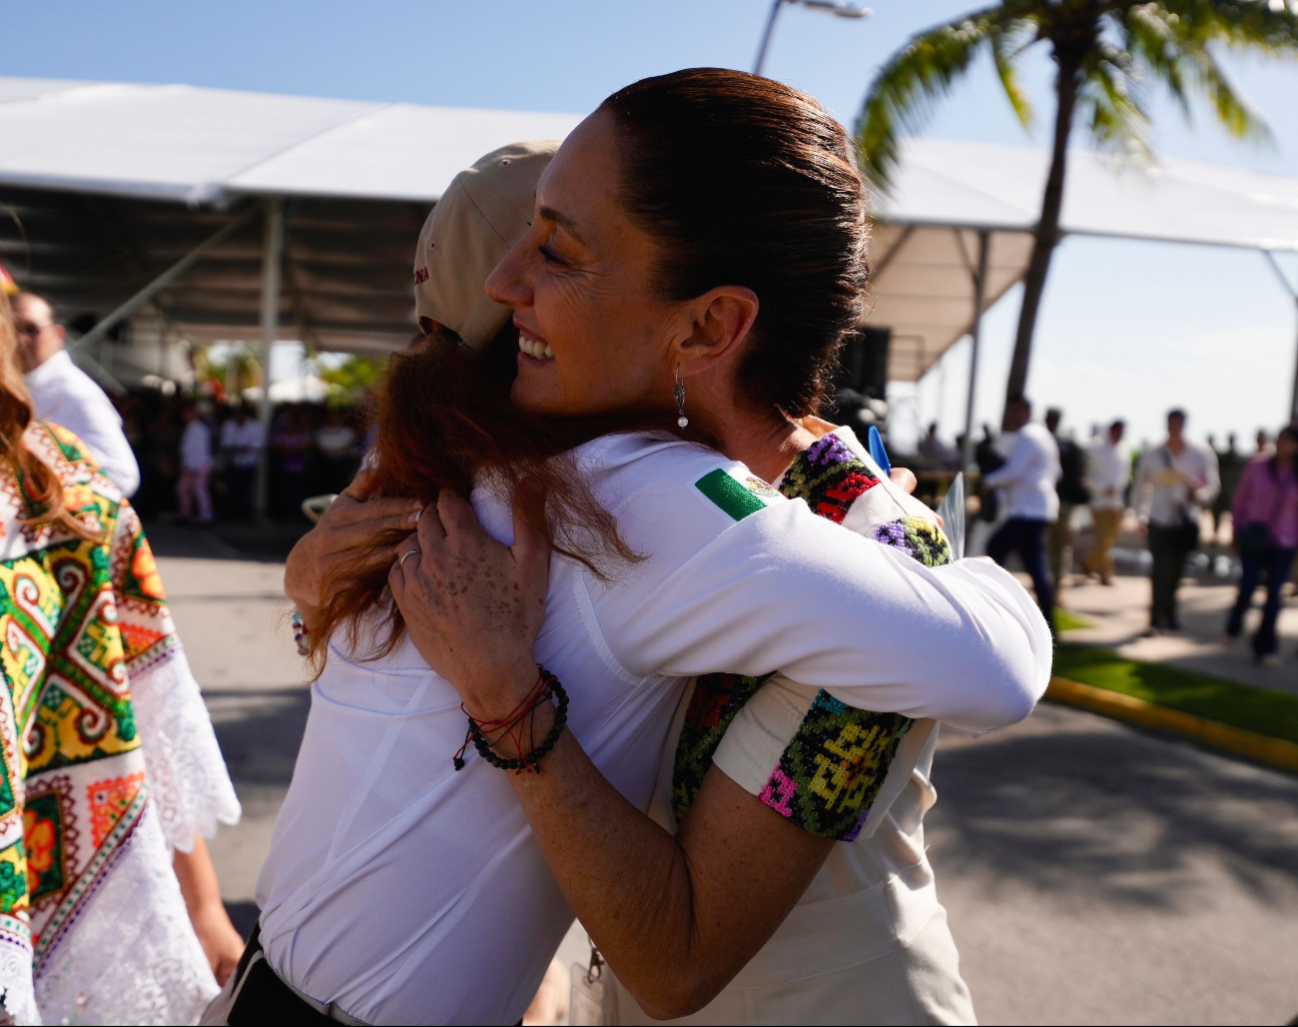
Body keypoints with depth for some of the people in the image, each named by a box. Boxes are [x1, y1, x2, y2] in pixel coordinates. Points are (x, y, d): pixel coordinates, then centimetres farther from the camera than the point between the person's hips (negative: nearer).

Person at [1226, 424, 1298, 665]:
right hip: (1253, 540, -1)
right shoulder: (1257, 466, -3)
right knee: (1247, 587, -3)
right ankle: (1233, 627, 28)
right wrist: (1237, 530, 5)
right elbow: (1241, 499, 4)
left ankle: (1265, 647, 12)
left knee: (1273, 595, 1)